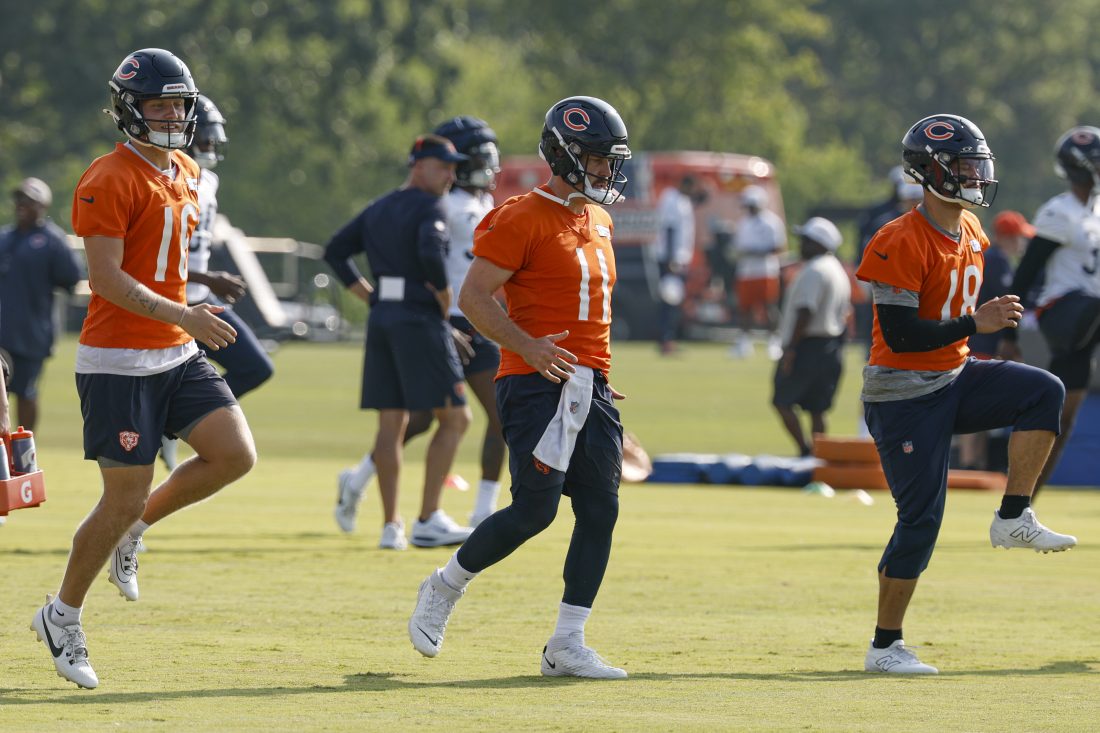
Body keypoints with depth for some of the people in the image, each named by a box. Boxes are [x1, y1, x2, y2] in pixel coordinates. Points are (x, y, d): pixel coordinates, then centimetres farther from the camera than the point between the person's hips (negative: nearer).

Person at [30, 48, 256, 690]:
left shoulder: (186, 175, 13)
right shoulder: (109, 181, -14)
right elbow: (106, 278, -21)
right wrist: (183, 316, -28)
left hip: (177, 356, 8)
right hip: (119, 363, -8)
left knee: (236, 455, -9)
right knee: (125, 499, -4)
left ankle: (132, 530, 14)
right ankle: (63, 618, 16)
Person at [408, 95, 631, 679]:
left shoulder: (598, 220, 17)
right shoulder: (522, 219, -9)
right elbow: (473, 297, -13)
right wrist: (527, 346, -23)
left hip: (589, 386, 8)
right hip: (535, 385, -8)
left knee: (600, 510, -1)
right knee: (535, 509, -12)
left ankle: (566, 647, 2)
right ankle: (444, 587, 12)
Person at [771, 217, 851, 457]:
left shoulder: (813, 271, -14)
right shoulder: (838, 271, 17)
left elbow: (805, 312, -22)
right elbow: (844, 313, 20)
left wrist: (791, 347, -21)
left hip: (808, 346, -9)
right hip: (832, 345, 9)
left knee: (782, 401, -4)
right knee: (816, 408, 11)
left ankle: (805, 450, -12)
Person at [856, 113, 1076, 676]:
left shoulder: (969, 232, 8)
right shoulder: (902, 243, -21)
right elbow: (899, 334, -24)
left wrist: (991, 315, 6)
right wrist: (974, 324, -24)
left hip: (953, 381, 8)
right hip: (904, 394, -8)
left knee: (1043, 393, -13)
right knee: (921, 516, -6)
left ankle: (1012, 519, -7)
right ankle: (884, 647, 5)